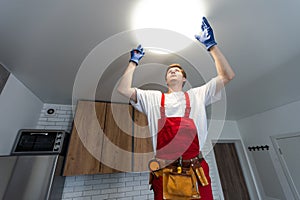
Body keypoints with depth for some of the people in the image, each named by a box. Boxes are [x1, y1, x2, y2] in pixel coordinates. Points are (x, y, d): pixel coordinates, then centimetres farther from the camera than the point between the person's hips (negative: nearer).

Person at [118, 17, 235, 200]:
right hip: (164, 171, 0)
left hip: (196, 168, 1)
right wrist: (134, 61, 12)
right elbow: (123, 89, 4)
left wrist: (211, 45, 10)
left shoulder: (198, 94, 13)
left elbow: (228, 76, 9)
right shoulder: (153, 97, 11)